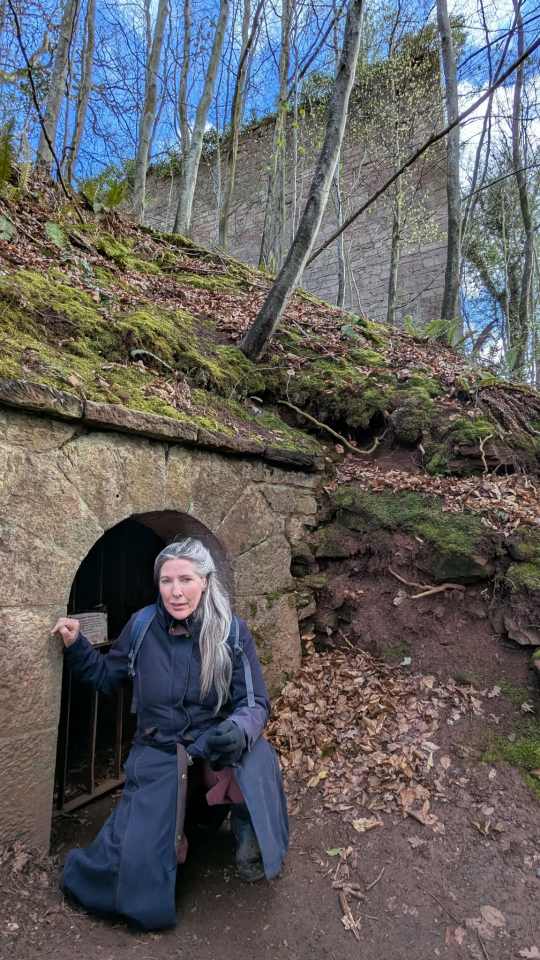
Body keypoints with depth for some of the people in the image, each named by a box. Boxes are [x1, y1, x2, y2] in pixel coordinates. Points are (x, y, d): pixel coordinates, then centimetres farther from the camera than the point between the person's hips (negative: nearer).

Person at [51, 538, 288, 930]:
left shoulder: (231, 631, -13)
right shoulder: (142, 626, -8)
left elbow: (255, 704, -9)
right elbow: (106, 676, 10)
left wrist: (238, 730, -32)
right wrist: (76, 646, -7)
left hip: (214, 746, -1)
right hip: (158, 751, 1)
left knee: (256, 756, -32)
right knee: (137, 855, -15)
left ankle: (249, 827, 1)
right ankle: (172, 829, 21)